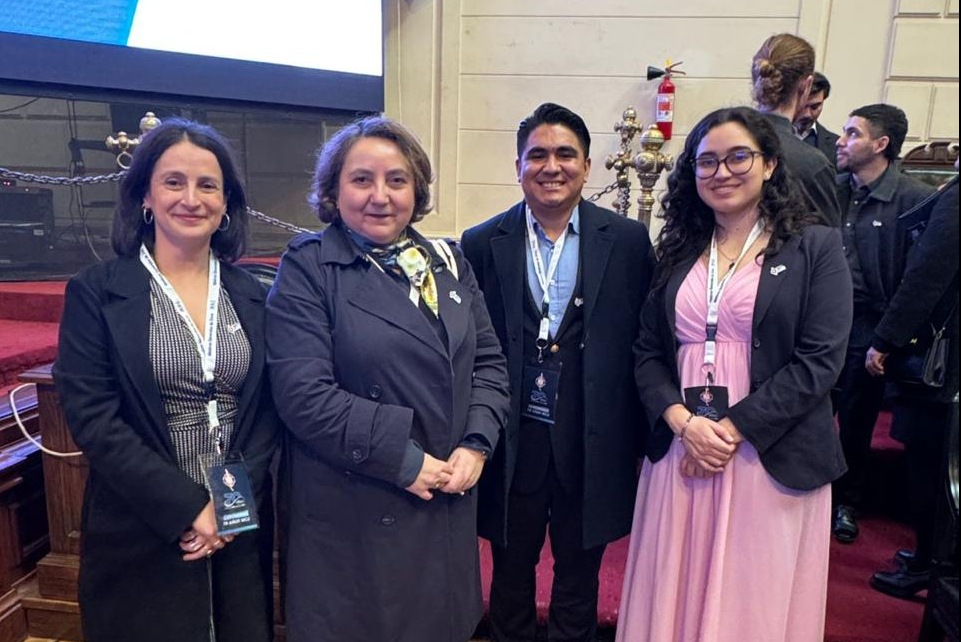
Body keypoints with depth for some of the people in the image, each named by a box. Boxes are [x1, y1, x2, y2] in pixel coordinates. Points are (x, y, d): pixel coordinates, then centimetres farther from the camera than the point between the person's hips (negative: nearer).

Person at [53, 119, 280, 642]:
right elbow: (91, 416, -11)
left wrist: (238, 501, -10)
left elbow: (269, 409, 3)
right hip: (140, 533, -2)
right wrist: (186, 506, -15)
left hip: (241, 527, 3)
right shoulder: (96, 291, -5)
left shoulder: (252, 296, 4)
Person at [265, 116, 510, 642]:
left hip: (448, 507, 5)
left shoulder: (448, 264, 9)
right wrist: (405, 462, -17)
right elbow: (305, 395, -17)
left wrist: (476, 445, -6)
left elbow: (488, 361, 9)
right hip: (354, 514, -4)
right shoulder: (307, 269, -8)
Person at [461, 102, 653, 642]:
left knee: (579, 578, 19)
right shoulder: (483, 245, -2)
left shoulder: (628, 241, -3)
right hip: (513, 442, 0)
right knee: (511, 572, 19)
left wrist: (640, 436, 0)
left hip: (593, 445, 0)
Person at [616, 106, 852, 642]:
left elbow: (820, 360, -10)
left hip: (771, 458, -3)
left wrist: (732, 429, -14)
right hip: (681, 452, 4)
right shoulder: (678, 252, 10)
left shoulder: (816, 246, -1)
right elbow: (648, 352, 7)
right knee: (676, 597, 13)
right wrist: (683, 422, -10)